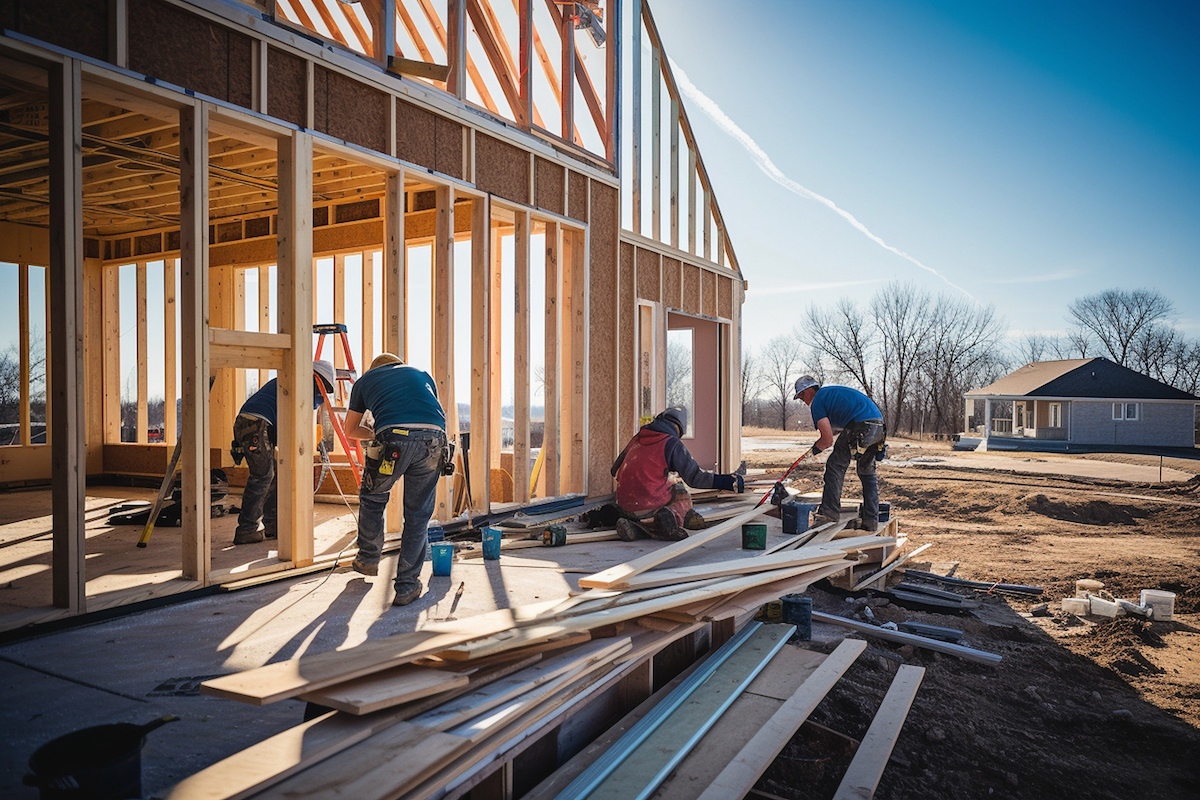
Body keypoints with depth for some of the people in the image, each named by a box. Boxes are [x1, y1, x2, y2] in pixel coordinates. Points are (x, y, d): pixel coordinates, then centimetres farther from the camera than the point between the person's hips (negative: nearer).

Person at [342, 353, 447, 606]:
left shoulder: (365, 380, 31)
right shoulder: (421, 374, 36)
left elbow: (351, 431, 37)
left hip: (392, 437, -1)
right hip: (433, 438, 2)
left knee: (372, 497, 27)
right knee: (417, 514, 13)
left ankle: (369, 559, 40)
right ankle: (407, 585, 15)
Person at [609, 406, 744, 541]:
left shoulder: (636, 439, 10)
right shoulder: (672, 444, -8)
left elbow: (615, 471, 21)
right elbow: (695, 477, -9)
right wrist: (727, 481, -2)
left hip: (624, 507, 6)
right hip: (648, 508, -6)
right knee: (683, 497, 19)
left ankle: (635, 526, 0)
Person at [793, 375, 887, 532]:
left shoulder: (817, 402, 1)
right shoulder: (832, 391, 29)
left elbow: (828, 440, -6)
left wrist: (816, 448, 14)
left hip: (861, 427, -9)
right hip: (879, 425, 9)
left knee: (835, 466, 1)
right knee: (867, 472, 17)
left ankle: (829, 513, -1)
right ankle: (870, 520, 19)